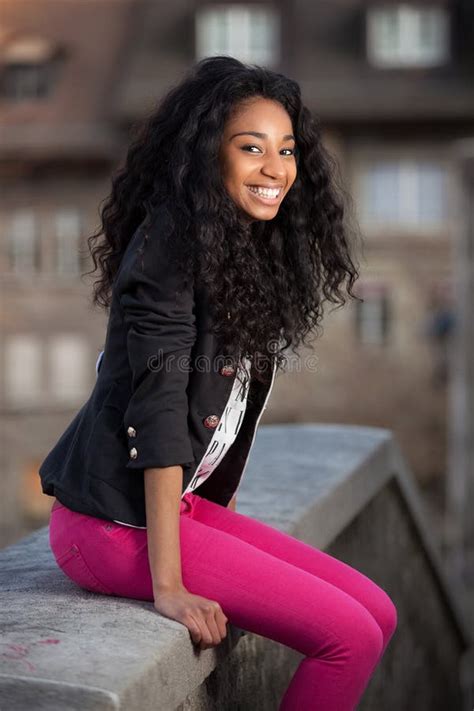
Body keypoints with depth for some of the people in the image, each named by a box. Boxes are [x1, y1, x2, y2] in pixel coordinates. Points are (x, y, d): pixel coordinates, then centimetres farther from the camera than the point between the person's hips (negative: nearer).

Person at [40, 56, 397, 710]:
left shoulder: (258, 249, 11)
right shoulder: (171, 241, -16)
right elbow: (158, 404, -22)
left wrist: (224, 513, 17)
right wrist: (168, 585, -24)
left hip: (189, 503, 9)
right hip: (116, 521, -9)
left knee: (377, 613, 4)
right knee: (350, 637, -12)